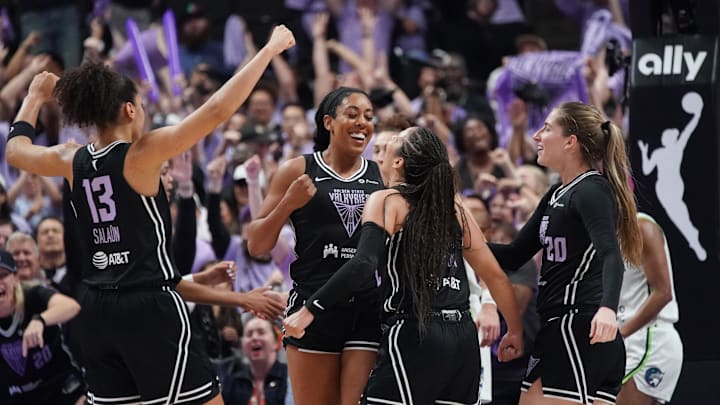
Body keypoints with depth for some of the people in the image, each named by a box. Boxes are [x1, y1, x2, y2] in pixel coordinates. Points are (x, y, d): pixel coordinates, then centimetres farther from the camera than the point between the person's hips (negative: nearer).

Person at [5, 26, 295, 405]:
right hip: (151, 309, -7)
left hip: (97, 312, 7)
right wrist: (270, 49, -10)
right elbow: (217, 109, -17)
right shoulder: (141, 155, -11)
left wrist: (35, 97, 41)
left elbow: (15, 149, 26)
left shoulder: (73, 162, 5)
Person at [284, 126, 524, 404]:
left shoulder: (386, 201, -3)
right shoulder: (455, 207, 14)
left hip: (414, 336, -6)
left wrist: (310, 311, -16)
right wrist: (515, 332, 28)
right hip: (463, 339, 6)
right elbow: (495, 275, 17)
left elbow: (363, 265, -18)